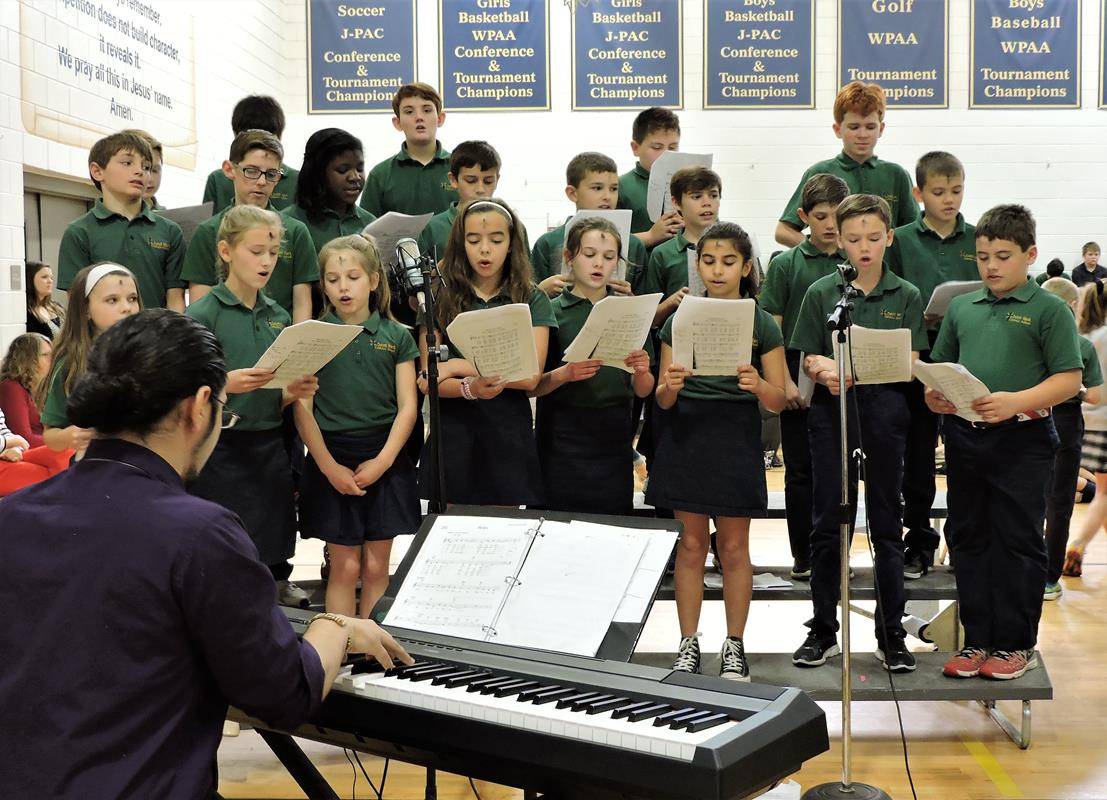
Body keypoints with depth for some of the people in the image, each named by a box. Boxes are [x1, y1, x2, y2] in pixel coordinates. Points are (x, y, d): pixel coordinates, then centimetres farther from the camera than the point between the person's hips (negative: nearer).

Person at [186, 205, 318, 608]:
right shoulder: (202, 315, -7)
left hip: (270, 447, 5)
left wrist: (293, 391, -4)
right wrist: (227, 383, -26)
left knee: (272, 554, 9)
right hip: (222, 450, -5)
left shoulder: (278, 317, 11)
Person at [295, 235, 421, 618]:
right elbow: (302, 408, -2)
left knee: (376, 566, 5)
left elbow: (407, 407, 1)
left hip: (384, 459, 1)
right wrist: (330, 467, -10)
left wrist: (381, 461, -10)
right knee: (345, 567, 0)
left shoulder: (396, 336, 5)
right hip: (331, 459, -1)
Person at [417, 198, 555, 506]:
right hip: (451, 433, 0)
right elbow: (427, 381, -3)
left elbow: (530, 376, -10)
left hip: (508, 435, 0)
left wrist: (459, 366, -15)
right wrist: (469, 389, -23)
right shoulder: (441, 297, 2)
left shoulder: (532, 300, 2)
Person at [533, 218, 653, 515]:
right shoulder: (551, 312, 0)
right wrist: (565, 374, -21)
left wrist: (641, 371, -14)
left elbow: (642, 391, 7)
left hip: (614, 438, 3)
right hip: (562, 438, -2)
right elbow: (532, 387, -3)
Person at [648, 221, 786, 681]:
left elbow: (778, 401, -1)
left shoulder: (761, 324, 1)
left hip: (736, 437, -1)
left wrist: (758, 385, -23)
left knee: (733, 547, 5)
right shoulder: (679, 321, 4)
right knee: (690, 545, 6)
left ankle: (735, 647, 17)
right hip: (685, 434, 1)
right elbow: (662, 400, 4)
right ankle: (688, 645, 16)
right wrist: (671, 385, -19)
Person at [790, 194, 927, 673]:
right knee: (828, 525, 5)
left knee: (886, 525, 5)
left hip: (884, 412, 0)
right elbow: (807, 358, 7)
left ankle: (891, 635, 14)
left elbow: (910, 364, -2)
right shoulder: (821, 293, 6)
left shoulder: (906, 296, 5)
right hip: (831, 412, 0)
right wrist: (824, 370, -16)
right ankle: (823, 632, 15)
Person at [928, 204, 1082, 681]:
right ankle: (978, 640, 21)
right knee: (968, 539, 10)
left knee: (1017, 541, 2)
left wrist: (1016, 401, -23)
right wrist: (934, 395, -4)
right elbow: (939, 367, 18)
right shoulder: (961, 308, 11)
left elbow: (1069, 379, -9)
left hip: (1021, 439, -5)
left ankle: (1017, 644, 14)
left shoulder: (1049, 309, -4)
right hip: (964, 438, 5)